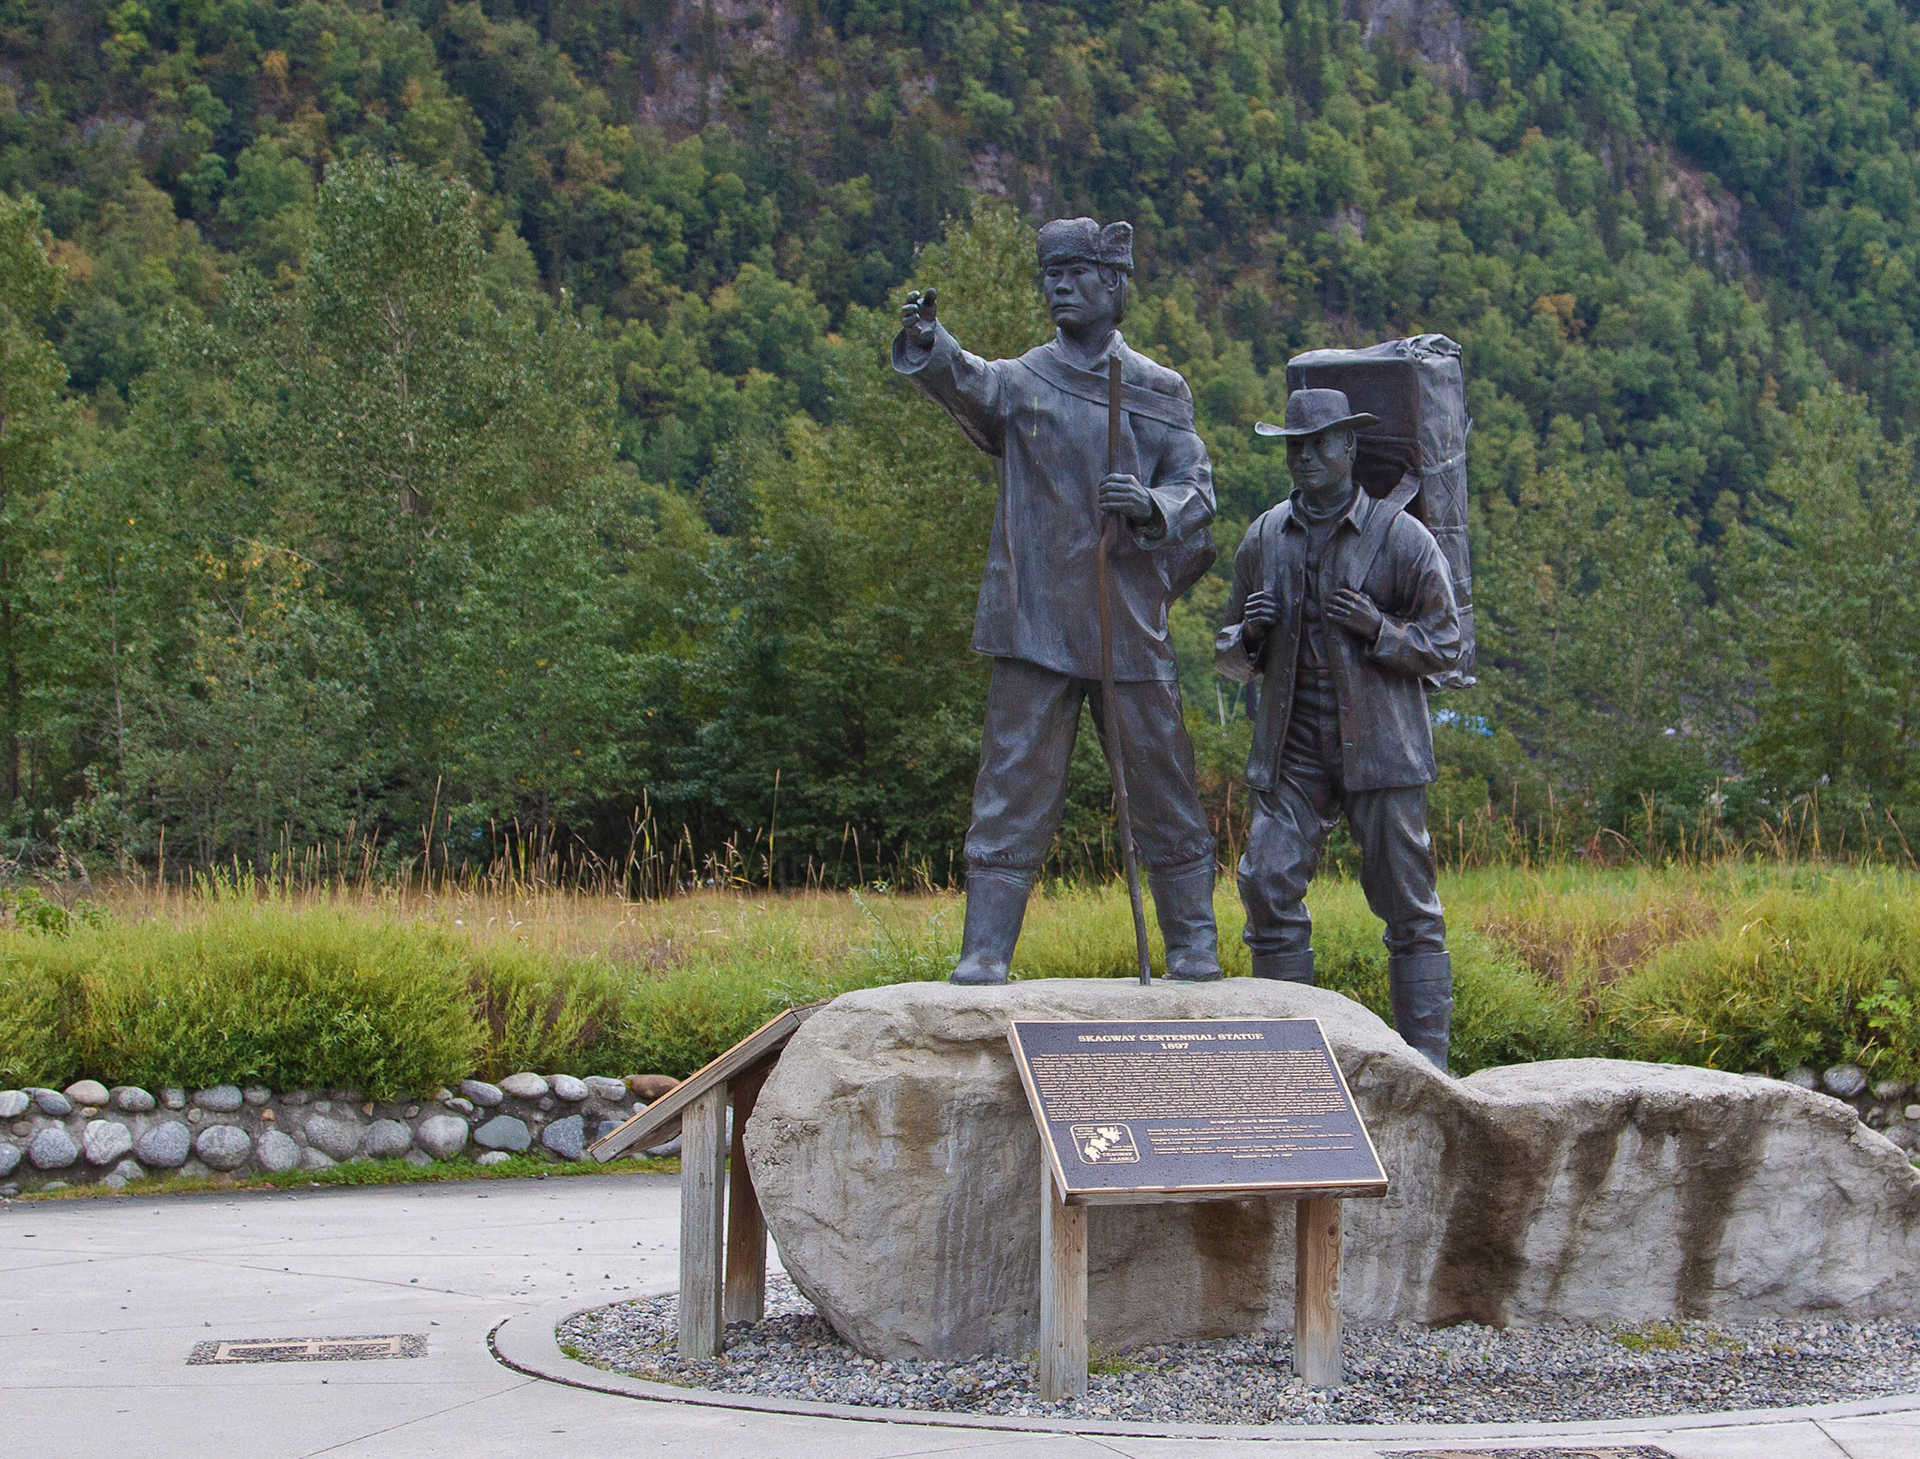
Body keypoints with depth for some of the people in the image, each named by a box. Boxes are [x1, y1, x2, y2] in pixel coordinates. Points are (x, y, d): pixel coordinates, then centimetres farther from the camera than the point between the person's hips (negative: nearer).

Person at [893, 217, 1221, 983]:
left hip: (1132, 627, 1)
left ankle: (1194, 953, 20)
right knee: (1012, 797, -2)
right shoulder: (1023, 381, 5)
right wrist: (929, 347, -40)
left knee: (1166, 796, 8)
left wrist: (1153, 506, -20)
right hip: (1035, 625, -1)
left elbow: (1197, 488, 4)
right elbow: (967, 383, -17)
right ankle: (982, 960, 1)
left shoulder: (1161, 391, 10)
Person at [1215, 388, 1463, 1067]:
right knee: (1268, 885, -7)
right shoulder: (1264, 538, 10)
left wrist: (1379, 630, -16)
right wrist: (1247, 637, -6)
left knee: (1407, 904, -1)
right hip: (1292, 746, 3)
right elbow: (1232, 658, 18)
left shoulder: (1401, 536, -2)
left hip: (1380, 744, -3)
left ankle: (1426, 1062, 4)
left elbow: (1444, 646, 1)